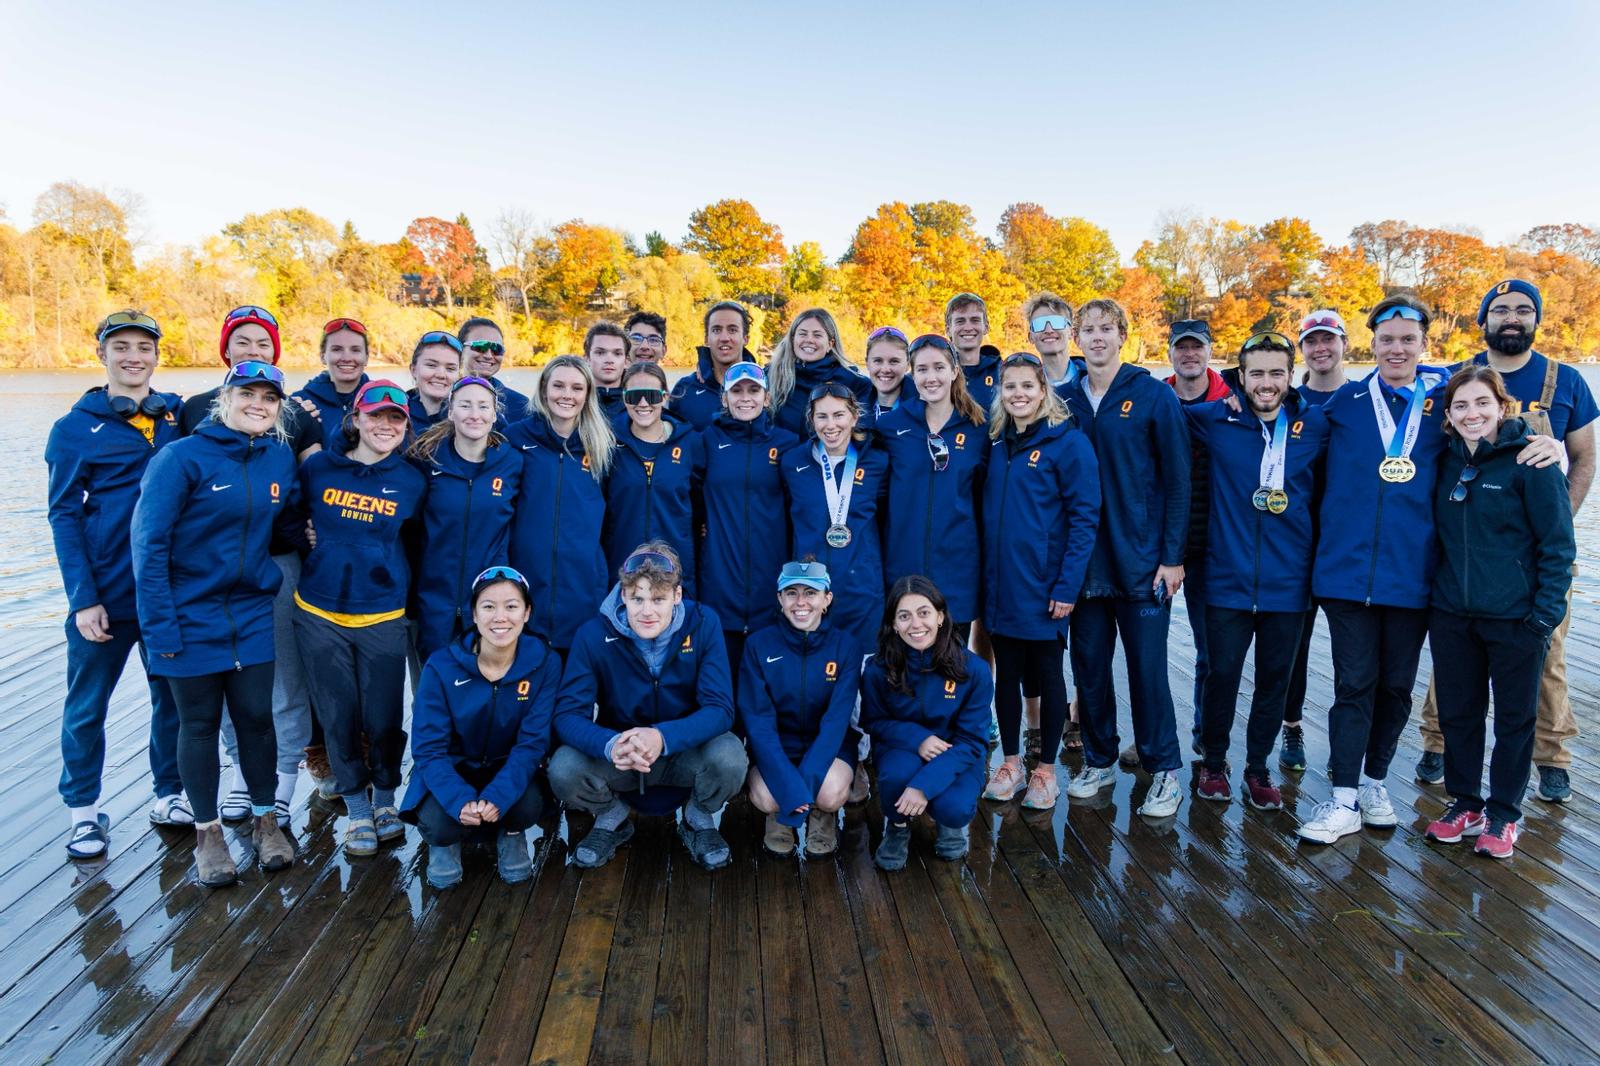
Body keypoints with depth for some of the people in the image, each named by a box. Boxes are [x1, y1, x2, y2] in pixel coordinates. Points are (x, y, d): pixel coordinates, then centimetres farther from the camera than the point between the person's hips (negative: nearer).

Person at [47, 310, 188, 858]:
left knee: (174, 697, 11)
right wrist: (82, 598, -10)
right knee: (86, 706, 8)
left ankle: (170, 794, 28)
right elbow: (64, 516, -3)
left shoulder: (181, 416, 4)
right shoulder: (75, 427, -1)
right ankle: (82, 809, 25)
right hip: (105, 592, -2)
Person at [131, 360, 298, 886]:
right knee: (199, 724, 9)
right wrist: (158, 625, -16)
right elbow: (150, 543, -13)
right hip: (191, 618, -3)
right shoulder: (181, 457, -12)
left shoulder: (281, 458, 1)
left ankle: (265, 819, 25)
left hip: (252, 616, 3)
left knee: (256, 716, 8)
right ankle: (207, 833, 23)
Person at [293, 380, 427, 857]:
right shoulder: (317, 468, 0)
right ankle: (357, 809, 25)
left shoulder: (412, 481, 0)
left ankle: (386, 799, 28)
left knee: (384, 717, 4)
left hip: (382, 617, -1)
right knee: (339, 717, 8)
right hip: (318, 615, 1)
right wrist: (318, 552, 6)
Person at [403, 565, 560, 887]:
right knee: (440, 822, -30)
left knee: (529, 806, -31)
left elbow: (532, 742, -17)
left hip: (509, 770, 1)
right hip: (452, 769, 0)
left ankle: (510, 834, 7)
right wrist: (461, 801, -36)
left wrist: (497, 797, -34)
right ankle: (446, 840, 9)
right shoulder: (442, 667, -19)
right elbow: (428, 748, -18)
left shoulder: (544, 663, -17)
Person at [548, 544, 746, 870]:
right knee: (563, 769, -28)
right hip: (619, 757, 1)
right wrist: (611, 745, -41)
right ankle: (612, 818, 8)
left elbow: (720, 709, -20)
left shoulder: (703, 624, -16)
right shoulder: (594, 634, -15)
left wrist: (663, 737, -40)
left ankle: (699, 821, 4)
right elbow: (568, 714, -18)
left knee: (730, 756, -32)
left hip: (685, 753, 0)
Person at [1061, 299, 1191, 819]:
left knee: (1147, 669, 2)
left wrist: (1172, 556, -9)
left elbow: (1176, 480, -5)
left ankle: (1164, 770, 16)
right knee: (1088, 665, 10)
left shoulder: (1155, 396, -3)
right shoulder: (1066, 400, 7)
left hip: (1141, 561, -3)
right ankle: (1098, 760, 26)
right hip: (1085, 560, 4)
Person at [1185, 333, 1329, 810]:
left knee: (1274, 681, 11)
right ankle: (1213, 763, 25)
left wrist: (1319, 558, 5)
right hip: (1228, 578, -1)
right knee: (1222, 675, 5)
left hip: (1288, 582, 1)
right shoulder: (1215, 419, -2)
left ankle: (1258, 768, 28)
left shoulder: (1316, 424, 1)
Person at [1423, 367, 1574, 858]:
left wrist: (1547, 612, -13)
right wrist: (1431, 595, 7)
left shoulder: (1530, 460, -10)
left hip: (1515, 616, -4)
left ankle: (1503, 813, 23)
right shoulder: (1446, 462, 5)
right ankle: (1463, 803, 27)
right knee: (1457, 712, 12)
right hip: (1452, 615, 4)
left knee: (1515, 716, 9)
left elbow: (1558, 543, -9)